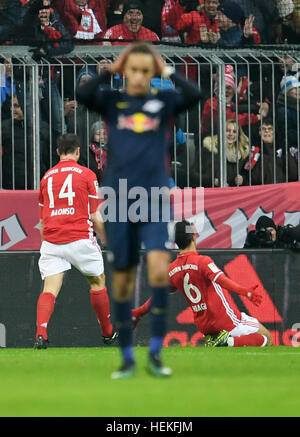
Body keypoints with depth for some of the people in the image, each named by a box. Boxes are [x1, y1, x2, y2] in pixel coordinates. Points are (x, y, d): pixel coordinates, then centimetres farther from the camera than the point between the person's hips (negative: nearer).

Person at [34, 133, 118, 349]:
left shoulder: (47, 177, 14)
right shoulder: (86, 174, 3)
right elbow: (96, 218, 0)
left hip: (51, 242, 2)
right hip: (80, 238, -2)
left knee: (50, 289, -4)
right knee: (98, 281, 17)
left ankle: (41, 332, -26)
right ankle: (108, 333, 26)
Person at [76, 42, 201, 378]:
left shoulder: (163, 101, 6)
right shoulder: (112, 101, 5)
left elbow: (194, 95, -12)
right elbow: (82, 94, -14)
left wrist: (167, 72, -4)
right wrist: (111, 70, -6)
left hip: (154, 201, -1)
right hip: (118, 204, 1)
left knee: (159, 269, -18)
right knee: (122, 280, 5)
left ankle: (155, 353, -9)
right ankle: (127, 358, 16)